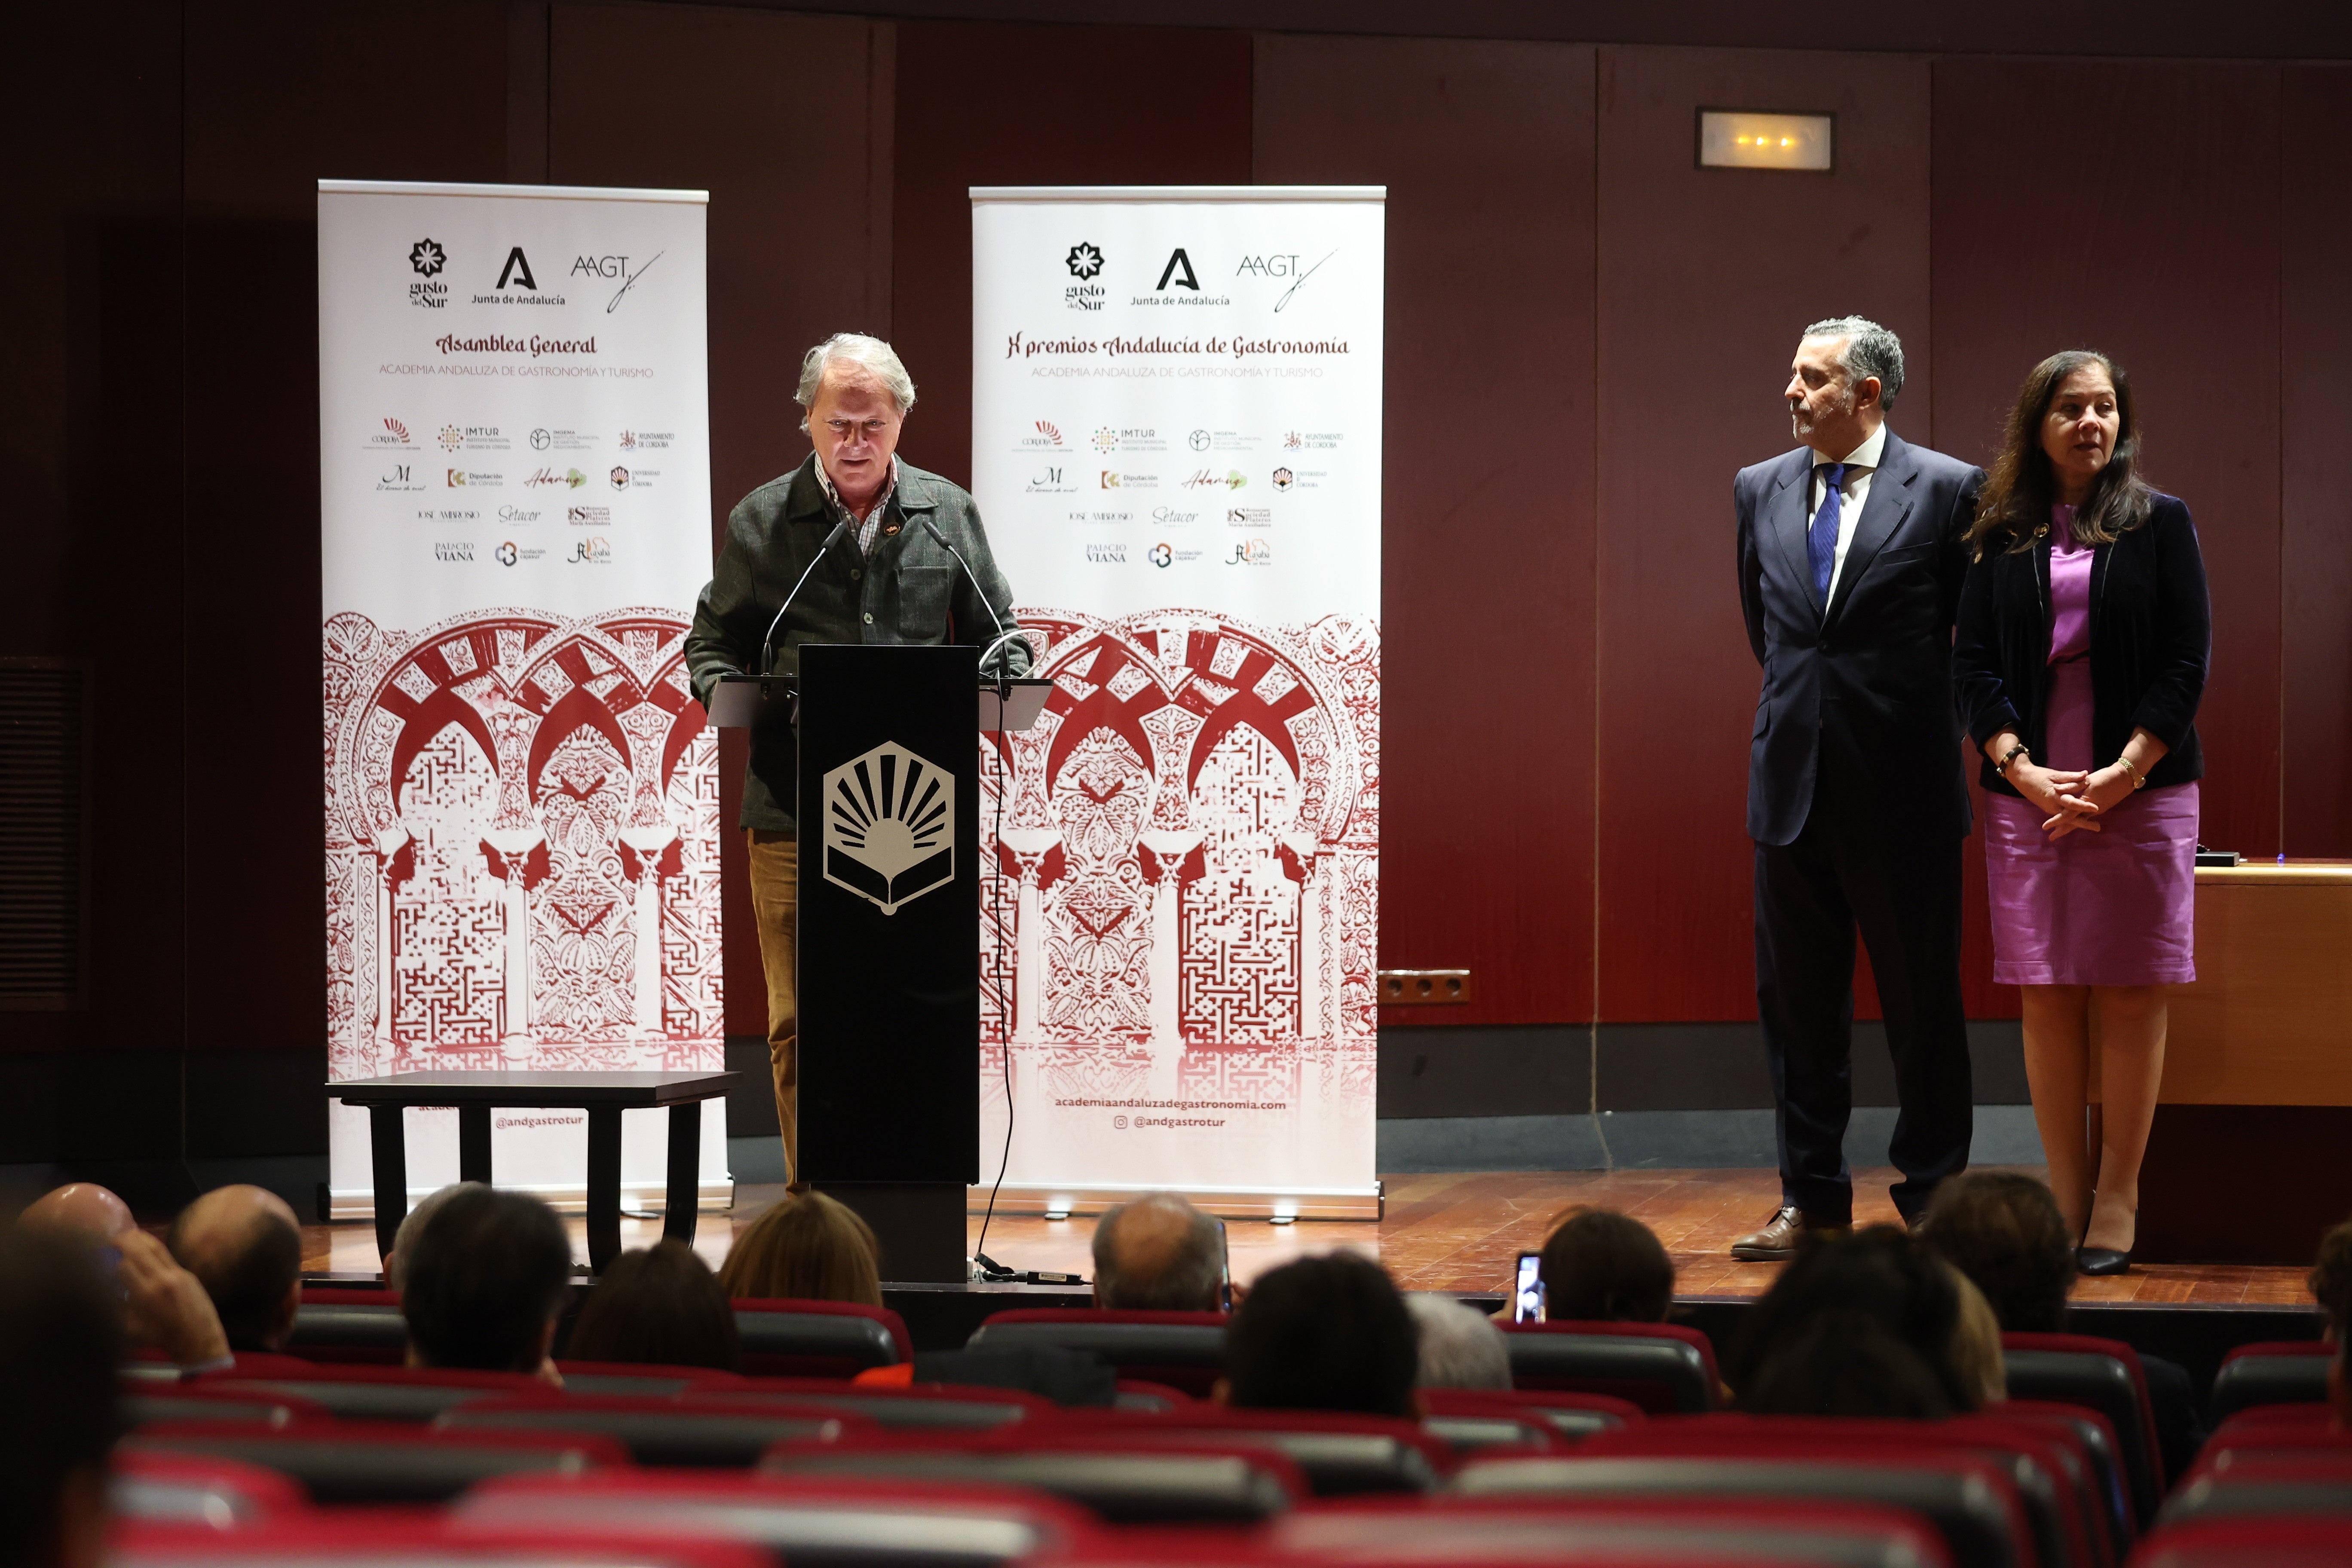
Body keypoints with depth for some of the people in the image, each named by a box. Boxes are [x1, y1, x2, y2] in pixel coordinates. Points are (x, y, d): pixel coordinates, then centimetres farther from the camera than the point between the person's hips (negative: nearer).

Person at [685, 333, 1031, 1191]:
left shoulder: (948, 515, 11)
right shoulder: (761, 521, 8)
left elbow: (999, 634, 17)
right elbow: (713, 637, 16)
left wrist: (998, 687, -5)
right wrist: (726, 690, -6)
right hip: (795, 810, -1)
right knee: (799, 1025, -2)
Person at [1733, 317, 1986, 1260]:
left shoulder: (1946, 491, -6)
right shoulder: (1759, 491, 8)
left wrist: (1906, 710, 8)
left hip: (1902, 792, -4)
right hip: (1793, 783, 4)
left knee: (1922, 1003, 3)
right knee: (1795, 998, 8)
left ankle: (1932, 1195, 12)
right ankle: (1811, 1198, 16)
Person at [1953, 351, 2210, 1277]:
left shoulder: (2160, 525, 4)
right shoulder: (2001, 539, 8)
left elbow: (2188, 660, -1)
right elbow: (1973, 663, 5)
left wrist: (2122, 774, -11)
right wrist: (2025, 772, -10)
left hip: (2140, 791, -2)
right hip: (2028, 794, 2)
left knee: (2130, 995, -2)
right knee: (2047, 997, 1)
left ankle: (2117, 1201, 3)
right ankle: (2066, 1200, 6)